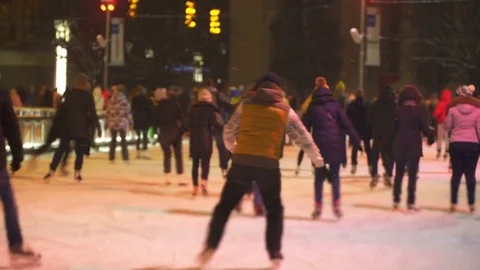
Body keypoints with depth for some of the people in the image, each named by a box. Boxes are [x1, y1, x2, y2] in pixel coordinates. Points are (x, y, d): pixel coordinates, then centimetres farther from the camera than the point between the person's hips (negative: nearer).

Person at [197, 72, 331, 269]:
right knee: (274, 209, 17)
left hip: (242, 162, 0)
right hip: (268, 165, 0)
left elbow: (228, 132, 11)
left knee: (225, 205, 11)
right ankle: (275, 254, 12)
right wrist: (319, 163, 16)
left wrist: (233, 151, 31)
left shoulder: (245, 105, 9)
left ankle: (210, 247, 7)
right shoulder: (285, 110, 8)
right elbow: (304, 139, 10)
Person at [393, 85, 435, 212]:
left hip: (399, 146, 3)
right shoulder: (420, 111, -8)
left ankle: (396, 201, 14)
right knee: (412, 174, 2)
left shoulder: (398, 111, 0)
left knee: (399, 173, 13)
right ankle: (410, 202, -1)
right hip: (414, 146, -3)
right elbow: (425, 129, -9)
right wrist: (431, 132, 10)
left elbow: (394, 128, 2)